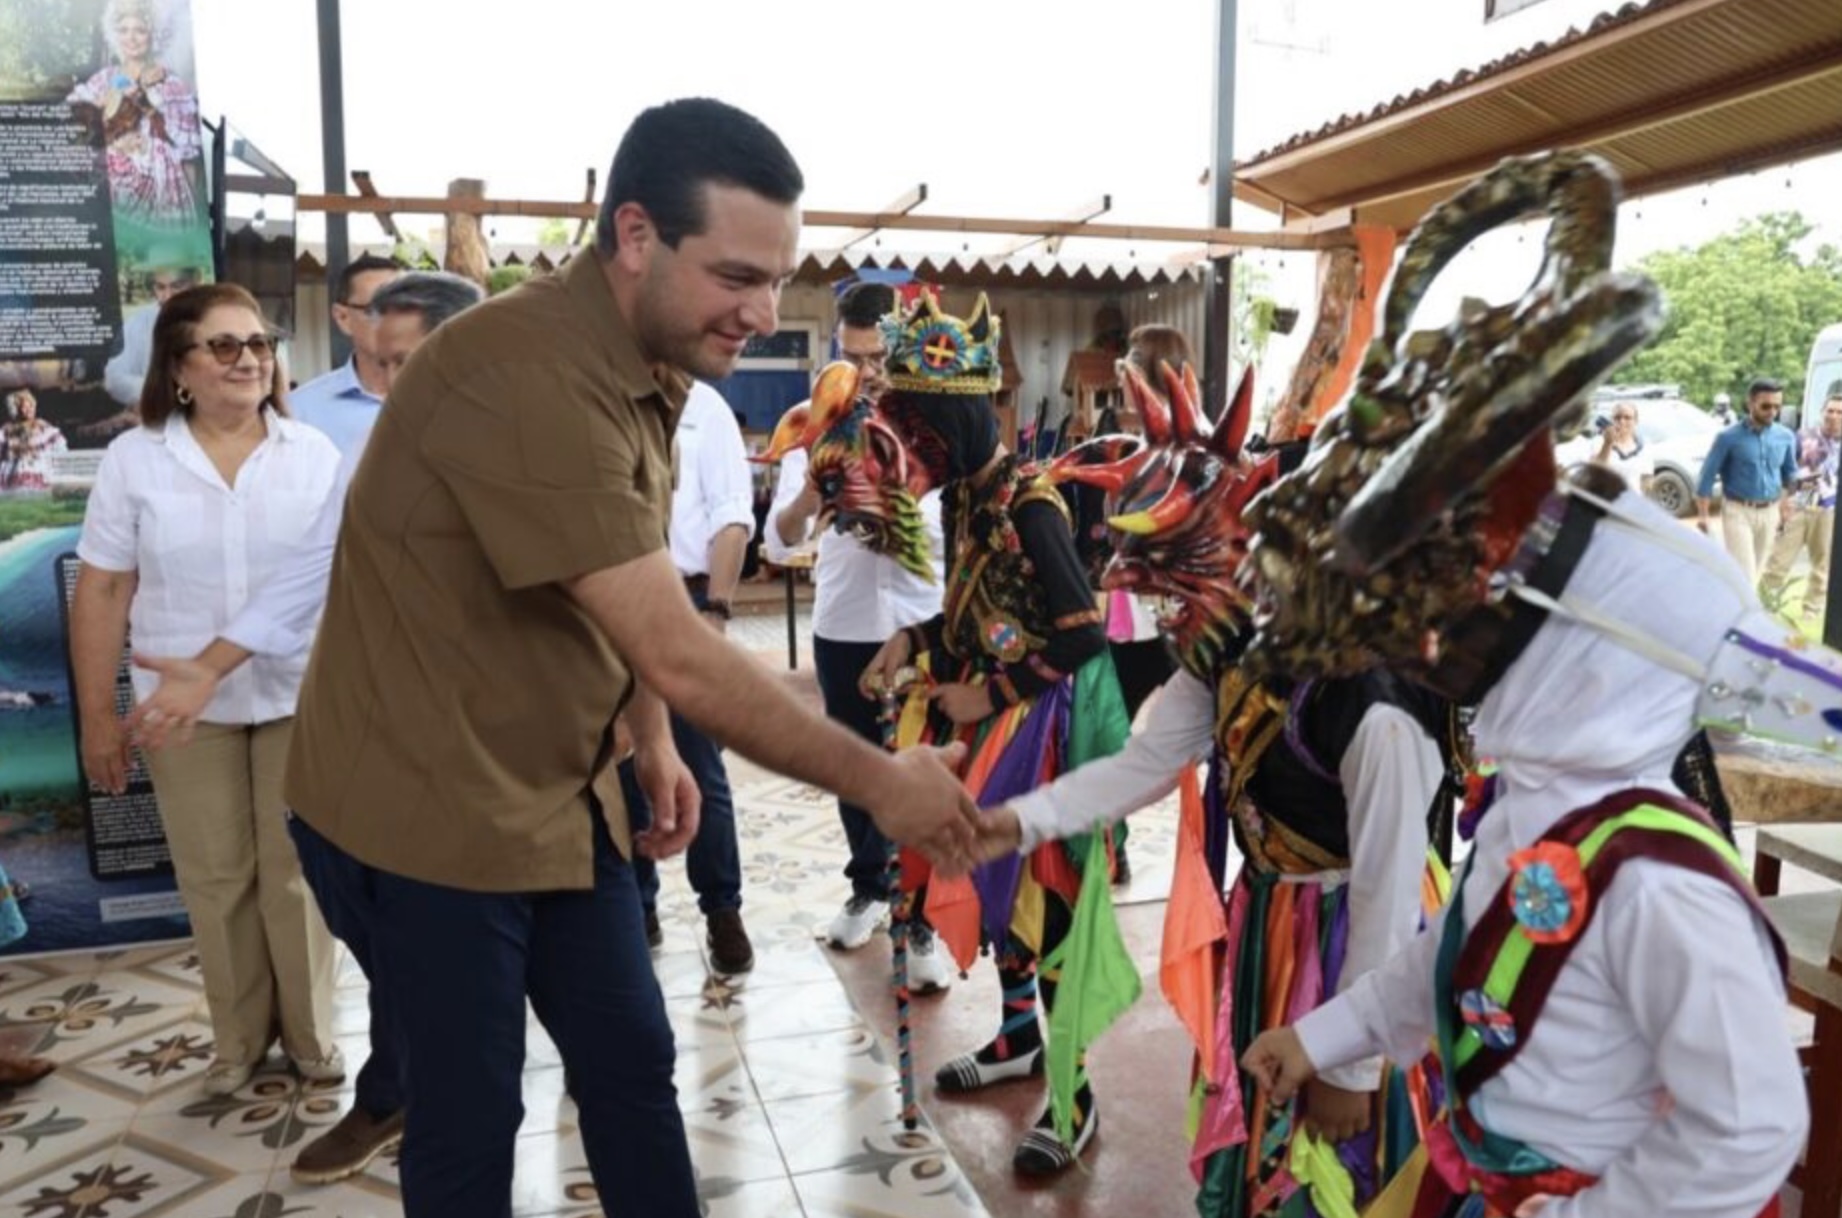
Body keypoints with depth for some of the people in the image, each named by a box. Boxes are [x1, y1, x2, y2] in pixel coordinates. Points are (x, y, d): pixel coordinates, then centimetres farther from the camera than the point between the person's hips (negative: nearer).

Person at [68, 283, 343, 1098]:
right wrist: (96, 715, -1)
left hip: (302, 697, 0)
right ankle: (239, 1038, 29)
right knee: (215, 879, 10)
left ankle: (310, 1031, 26)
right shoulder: (133, 459, -1)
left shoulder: (315, 453, 0)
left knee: (298, 871, 8)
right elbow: (102, 592, 1)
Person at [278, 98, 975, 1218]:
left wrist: (652, 746, 2)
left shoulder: (647, 366, 3)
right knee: (470, 1114, 7)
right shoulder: (528, 376, -29)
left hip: (558, 793, 8)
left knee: (632, 1066, 15)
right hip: (435, 802, -8)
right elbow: (680, 657, -30)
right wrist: (880, 783, -22)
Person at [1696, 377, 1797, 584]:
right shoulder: (1729, 437, -12)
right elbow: (1707, 476, -8)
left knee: (1757, 570, 15)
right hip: (1738, 511, -5)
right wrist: (1703, 515, -9)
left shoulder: (1786, 436, 2)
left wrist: (1785, 505, 16)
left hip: (1769, 513, 5)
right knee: (1744, 573, -9)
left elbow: (1790, 473, 17)